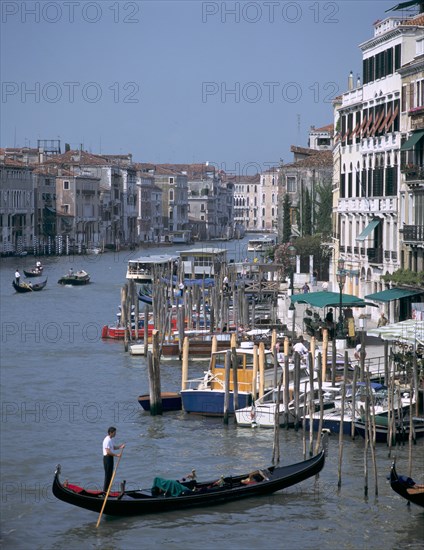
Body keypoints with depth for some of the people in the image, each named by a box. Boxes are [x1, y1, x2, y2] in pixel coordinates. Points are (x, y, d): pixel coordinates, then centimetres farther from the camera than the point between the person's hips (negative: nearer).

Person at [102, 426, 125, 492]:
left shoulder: (111, 439, 13)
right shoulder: (107, 440, -19)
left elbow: (113, 447, 21)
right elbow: (108, 451, -23)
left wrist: (120, 447, 5)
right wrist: (116, 455, -23)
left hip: (110, 458, 10)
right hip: (107, 458, -10)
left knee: (110, 474, 13)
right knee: (108, 474, -6)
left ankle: (107, 489, 20)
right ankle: (105, 490, -2)